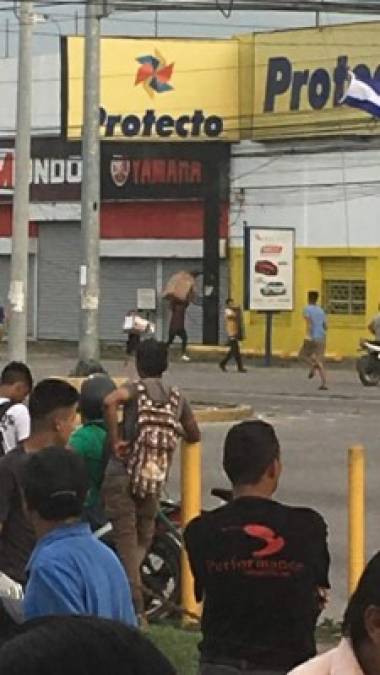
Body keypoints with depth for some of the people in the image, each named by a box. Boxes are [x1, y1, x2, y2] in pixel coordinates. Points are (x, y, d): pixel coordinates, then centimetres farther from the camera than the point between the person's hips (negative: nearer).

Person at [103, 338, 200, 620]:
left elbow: (110, 401, -25)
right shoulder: (177, 397, 8)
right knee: (143, 540, 22)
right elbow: (194, 436, 18)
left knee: (127, 542, 1)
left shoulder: (137, 389, -2)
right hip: (155, 481, 3)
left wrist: (115, 441, -17)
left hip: (122, 477, -3)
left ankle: (136, 609, -4)